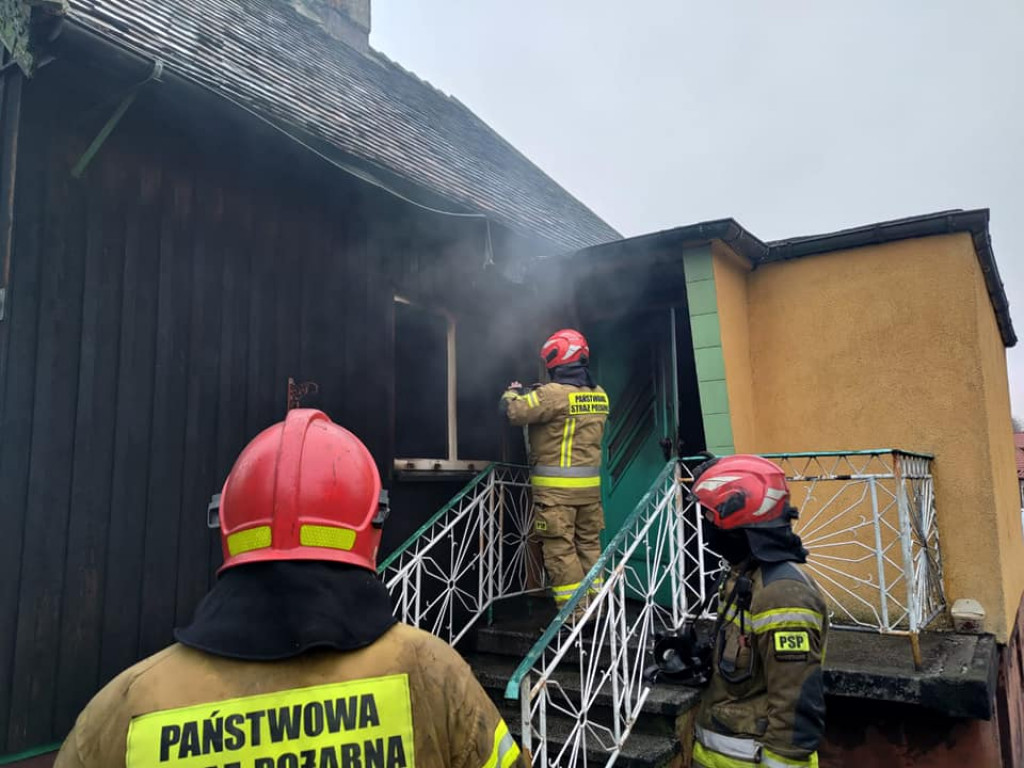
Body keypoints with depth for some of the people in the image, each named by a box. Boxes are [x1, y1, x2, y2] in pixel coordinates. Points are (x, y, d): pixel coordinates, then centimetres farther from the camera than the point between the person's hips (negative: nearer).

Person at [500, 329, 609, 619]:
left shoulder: (554, 393, -17)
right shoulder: (599, 395, 6)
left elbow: (513, 411, -13)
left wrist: (513, 393, 8)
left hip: (555, 486, -7)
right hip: (589, 483, 7)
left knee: (560, 548, 0)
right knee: (589, 544, 15)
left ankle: (574, 610, 3)